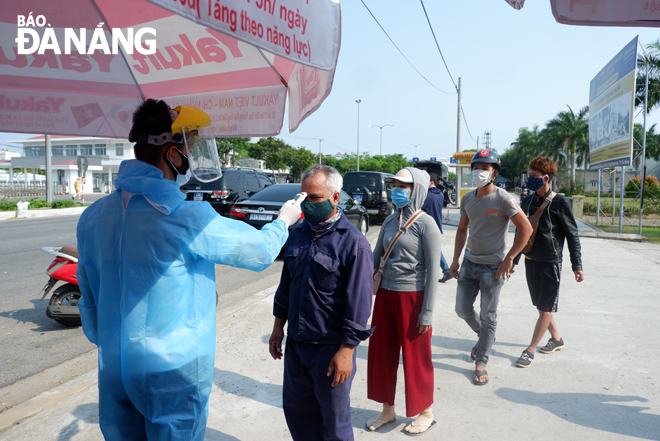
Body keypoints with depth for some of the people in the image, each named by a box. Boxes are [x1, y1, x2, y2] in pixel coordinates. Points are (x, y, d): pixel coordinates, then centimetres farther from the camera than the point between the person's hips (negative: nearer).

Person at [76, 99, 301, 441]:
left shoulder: (94, 216, -1)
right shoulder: (187, 218, -22)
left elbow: (90, 298, 8)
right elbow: (260, 252, -10)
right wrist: (284, 220, 11)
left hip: (113, 370, 7)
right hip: (174, 369, -6)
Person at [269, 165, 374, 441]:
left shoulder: (353, 242, -15)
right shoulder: (297, 235, 5)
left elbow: (359, 301, -16)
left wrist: (346, 350, -17)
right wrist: (279, 326, 14)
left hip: (331, 346, -6)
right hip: (296, 342, 6)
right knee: (296, 408, 20)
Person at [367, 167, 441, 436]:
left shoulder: (425, 224, -11)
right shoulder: (389, 221, 7)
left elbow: (433, 269, -12)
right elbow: (375, 257, 12)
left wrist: (427, 311, -13)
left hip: (412, 296, -6)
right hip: (385, 294, 6)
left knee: (416, 357, 8)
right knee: (381, 353, 14)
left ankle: (426, 412, 30)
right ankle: (387, 410, 34)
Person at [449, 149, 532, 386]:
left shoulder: (503, 199, -13)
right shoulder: (467, 198, 6)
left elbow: (526, 228, -10)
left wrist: (509, 259, -13)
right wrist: (455, 259, 8)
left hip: (492, 266, -6)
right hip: (469, 263, 6)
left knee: (488, 317, 4)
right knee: (463, 309, 11)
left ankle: (480, 363, 18)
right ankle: (485, 337, 40)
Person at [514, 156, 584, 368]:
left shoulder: (559, 202, -11)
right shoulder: (527, 201, 4)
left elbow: (572, 235, -7)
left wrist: (577, 265, -8)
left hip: (550, 263, -6)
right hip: (531, 261, 6)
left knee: (545, 309, 1)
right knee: (541, 306, 16)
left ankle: (530, 350, 9)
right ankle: (557, 339, 36)